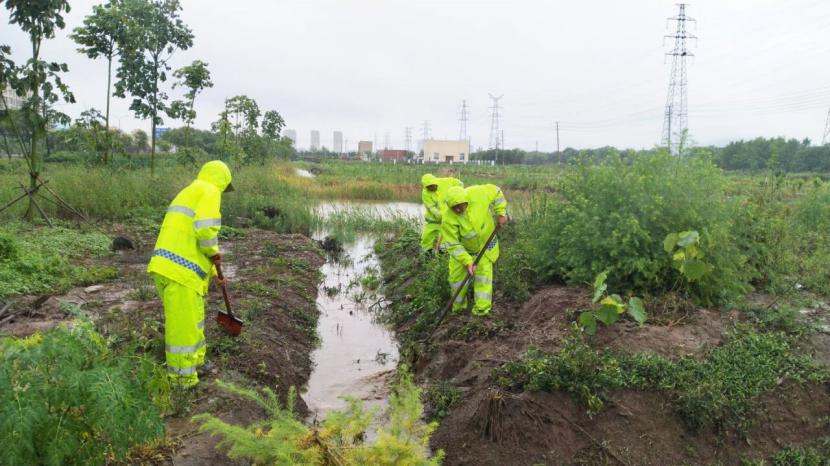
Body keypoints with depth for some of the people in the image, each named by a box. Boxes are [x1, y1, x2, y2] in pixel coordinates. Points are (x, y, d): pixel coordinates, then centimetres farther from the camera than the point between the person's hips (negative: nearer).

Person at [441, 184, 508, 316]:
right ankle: (458, 306, 28)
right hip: (462, 248, -1)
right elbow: (453, 245, -26)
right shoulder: (448, 220, -33)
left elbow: (496, 192, -8)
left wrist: (501, 213, -12)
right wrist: (467, 261, -32)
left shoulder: (478, 193, -29)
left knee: (484, 274, -4)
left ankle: (482, 309, 4)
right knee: (457, 277, 4)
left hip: (486, 245, 1)